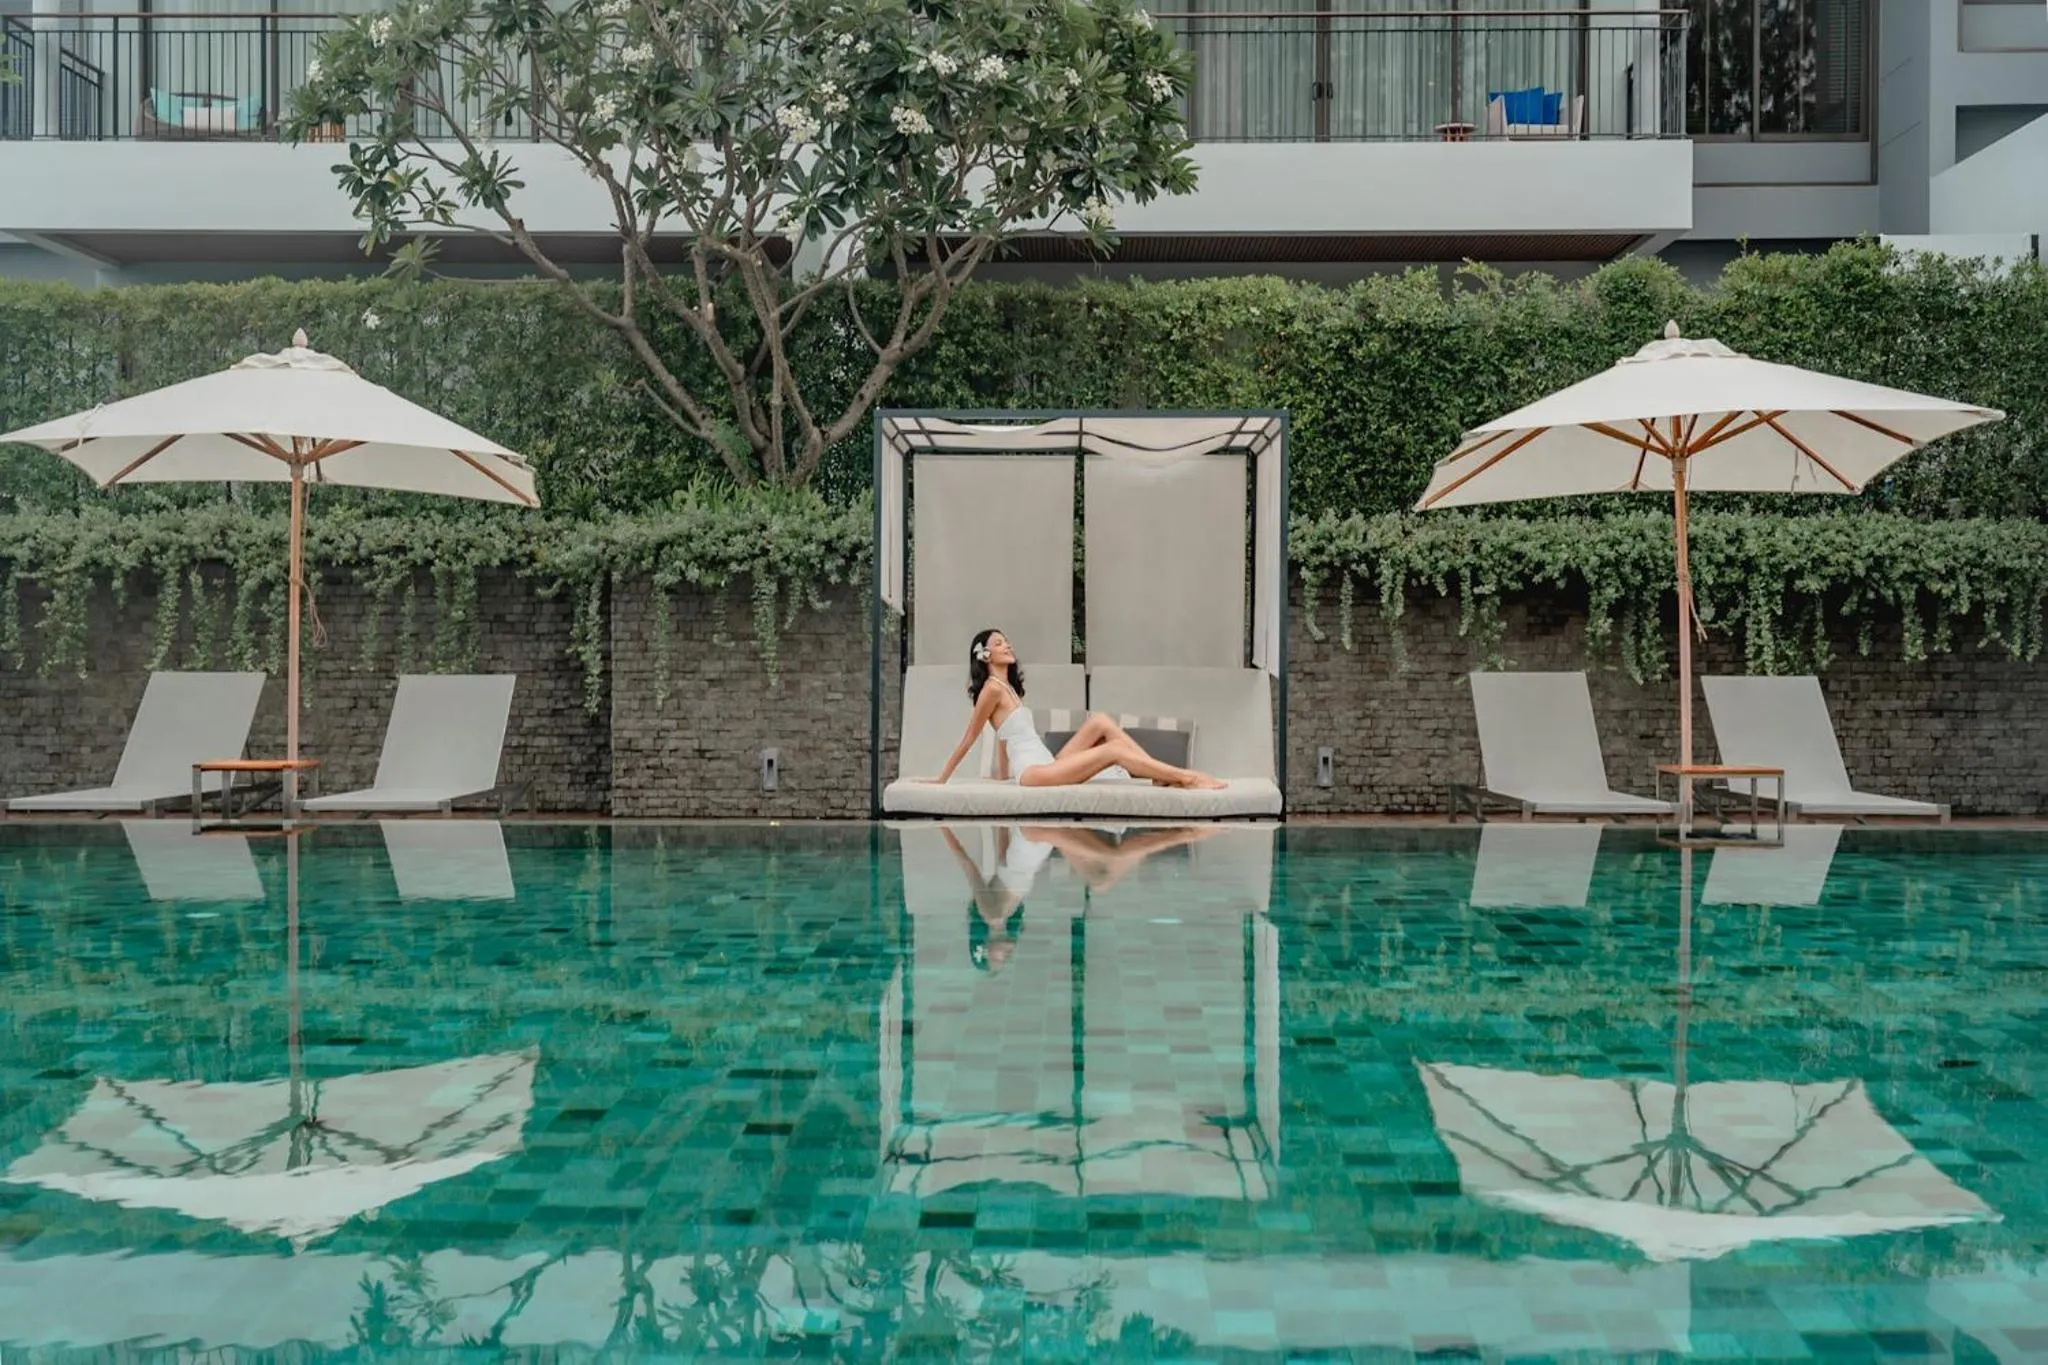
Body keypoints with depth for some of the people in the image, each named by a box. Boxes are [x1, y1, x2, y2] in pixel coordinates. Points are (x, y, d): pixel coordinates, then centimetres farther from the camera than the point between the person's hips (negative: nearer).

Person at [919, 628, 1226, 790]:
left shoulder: (1008, 688, 22)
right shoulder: (992, 688, -5)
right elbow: (969, 739, -3)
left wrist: (1003, 778, 21)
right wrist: (942, 781, 2)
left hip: (1047, 767, 9)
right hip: (1032, 773, -9)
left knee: (1100, 721, -3)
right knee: (1113, 749, -17)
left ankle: (1164, 775, -11)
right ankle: (1186, 777, -20)